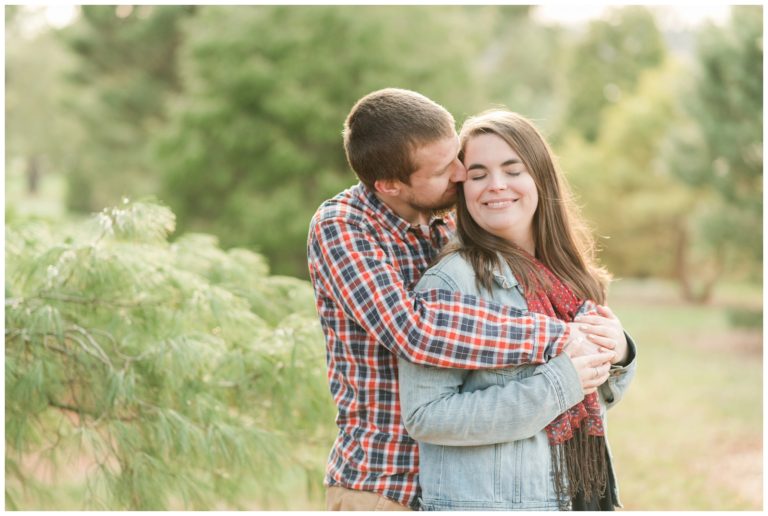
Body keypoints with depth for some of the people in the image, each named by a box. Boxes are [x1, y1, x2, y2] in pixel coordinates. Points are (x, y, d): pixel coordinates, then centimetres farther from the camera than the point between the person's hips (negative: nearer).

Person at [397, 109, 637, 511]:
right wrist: (557, 384, -21)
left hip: (580, 494, 6)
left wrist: (618, 355, -6)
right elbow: (424, 416, -20)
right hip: (485, 501, -5)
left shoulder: (567, 273, 5)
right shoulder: (449, 281, -13)